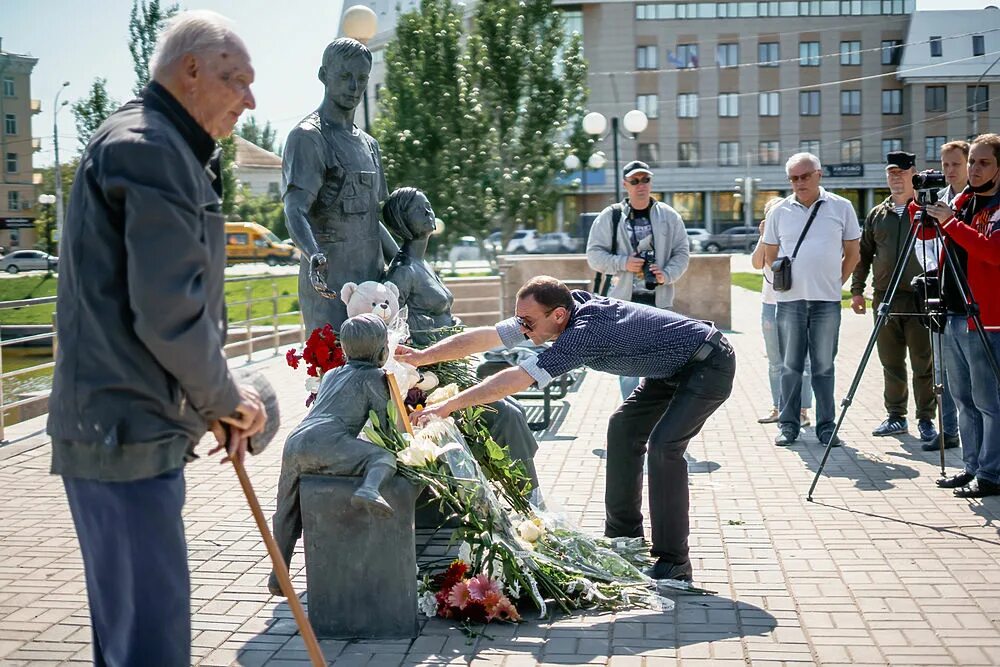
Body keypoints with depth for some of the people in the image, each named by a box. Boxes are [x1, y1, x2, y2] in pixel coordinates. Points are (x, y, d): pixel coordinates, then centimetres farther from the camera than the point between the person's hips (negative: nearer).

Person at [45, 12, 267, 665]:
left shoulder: (172, 150, 18)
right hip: (127, 433, -11)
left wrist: (218, 403, 14)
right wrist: (226, 398, -6)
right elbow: (169, 314, -22)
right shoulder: (147, 147, -15)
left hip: (134, 429, 11)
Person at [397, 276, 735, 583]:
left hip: (709, 365, -10)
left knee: (663, 443, -23)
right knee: (624, 429, 14)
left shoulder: (585, 331, -34)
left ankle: (673, 564, -14)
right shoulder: (571, 306, -8)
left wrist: (447, 406, -38)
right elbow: (486, 336, -7)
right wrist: (422, 356, -11)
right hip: (673, 368, 10)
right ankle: (624, 539, 24)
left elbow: (517, 379, -38)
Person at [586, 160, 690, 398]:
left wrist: (667, 275, -11)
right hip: (625, 300, -1)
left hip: (659, 300, 1)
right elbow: (594, 254, 2)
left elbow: (682, 253, 8)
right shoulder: (610, 217, 1)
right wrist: (623, 263, -13)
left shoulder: (668, 216, 6)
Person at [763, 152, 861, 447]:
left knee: (824, 366, 4)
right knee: (790, 366, 5)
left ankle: (826, 426, 11)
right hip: (790, 299, 1)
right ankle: (788, 425, 12)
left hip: (827, 300, -1)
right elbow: (770, 255, 13)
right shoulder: (779, 212, 6)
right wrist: (785, 279, 6)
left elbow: (852, 253, 10)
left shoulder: (841, 207, 3)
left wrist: (836, 282, 6)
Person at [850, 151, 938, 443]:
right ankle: (896, 416, 18)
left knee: (924, 364, 0)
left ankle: (926, 419, 9)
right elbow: (864, 254, 17)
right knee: (891, 363, 9)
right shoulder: (877, 214, 14)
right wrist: (857, 290, 11)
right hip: (885, 298, 4)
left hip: (920, 298, -4)